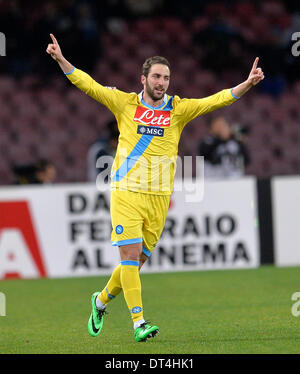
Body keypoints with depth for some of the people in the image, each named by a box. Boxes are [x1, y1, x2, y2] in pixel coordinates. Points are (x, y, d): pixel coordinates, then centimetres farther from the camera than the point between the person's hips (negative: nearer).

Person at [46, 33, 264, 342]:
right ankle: (139, 323, -11)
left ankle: (102, 300, 33)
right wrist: (61, 60, -13)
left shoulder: (179, 110, 5)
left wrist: (247, 84, -15)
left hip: (159, 198, 3)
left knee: (136, 261, 8)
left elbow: (216, 100, -2)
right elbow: (89, 85, -1)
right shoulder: (125, 104, 2)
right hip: (126, 193, -2)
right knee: (130, 256, -12)